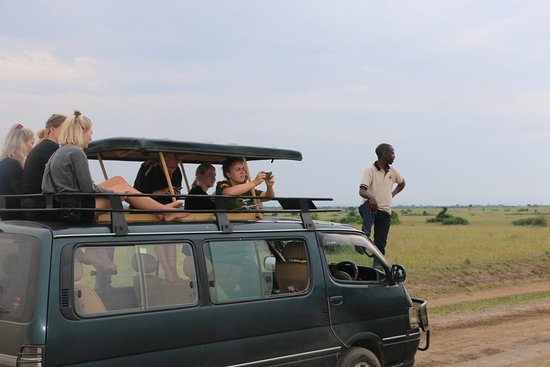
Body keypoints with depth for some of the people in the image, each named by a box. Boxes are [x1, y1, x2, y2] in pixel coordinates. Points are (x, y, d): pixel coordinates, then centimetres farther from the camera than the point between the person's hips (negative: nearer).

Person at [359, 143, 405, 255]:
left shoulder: (392, 172, 11)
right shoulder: (370, 170, -7)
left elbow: (402, 183, 34)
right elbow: (361, 191, -22)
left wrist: (393, 193, 16)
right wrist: (371, 197, -43)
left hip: (385, 212, 5)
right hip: (370, 208, -5)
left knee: (380, 245, 0)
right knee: (369, 204, -40)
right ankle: (365, 234, -55)